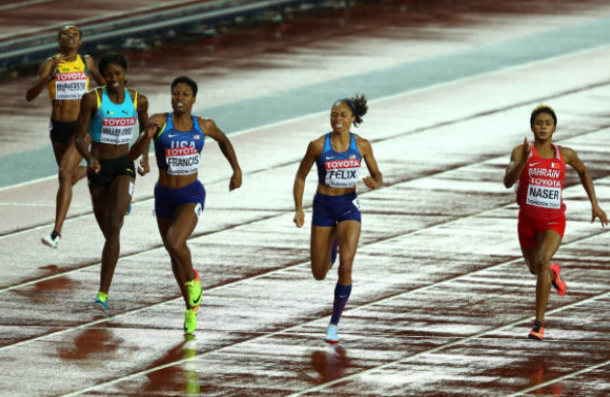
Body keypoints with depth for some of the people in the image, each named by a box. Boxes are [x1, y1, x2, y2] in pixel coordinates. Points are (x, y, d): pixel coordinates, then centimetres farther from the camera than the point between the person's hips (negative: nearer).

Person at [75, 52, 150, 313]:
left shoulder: (138, 101, -1)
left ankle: (103, 293, -25)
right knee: (109, 232, 11)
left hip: (124, 166, 0)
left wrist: (145, 156, 4)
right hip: (99, 169, 0)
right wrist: (89, 159, -26)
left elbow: (146, 128, 19)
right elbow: (80, 138, -7)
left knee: (114, 227, -21)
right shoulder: (92, 99, -8)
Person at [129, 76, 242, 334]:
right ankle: (191, 307, 34)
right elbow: (133, 155, -17)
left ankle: (192, 279, 5)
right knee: (174, 255, 13)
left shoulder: (204, 126, -3)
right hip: (164, 196, 2)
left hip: (191, 195, -2)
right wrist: (147, 136, -35)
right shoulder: (160, 122, -9)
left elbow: (223, 141, 20)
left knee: (175, 243, -27)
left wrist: (236, 170, 15)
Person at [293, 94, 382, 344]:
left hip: (349, 206, 0)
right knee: (319, 274, 7)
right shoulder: (318, 145, -10)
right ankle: (332, 244, 47)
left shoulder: (361, 145, -5)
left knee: (346, 265, -19)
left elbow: (377, 175, 6)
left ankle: (334, 323, -3)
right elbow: (300, 177, 0)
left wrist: (375, 182, -18)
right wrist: (299, 209, -10)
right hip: (323, 207, 0)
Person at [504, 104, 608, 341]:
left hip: (554, 222, -2)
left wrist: (595, 204, 14)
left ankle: (539, 324, -22)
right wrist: (523, 160, -39)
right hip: (528, 221, 2)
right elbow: (508, 182, -23)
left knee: (543, 262, -28)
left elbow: (583, 171, 17)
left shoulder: (565, 154, -4)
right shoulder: (521, 152, -10)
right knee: (534, 268, 22)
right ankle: (553, 272, 62)